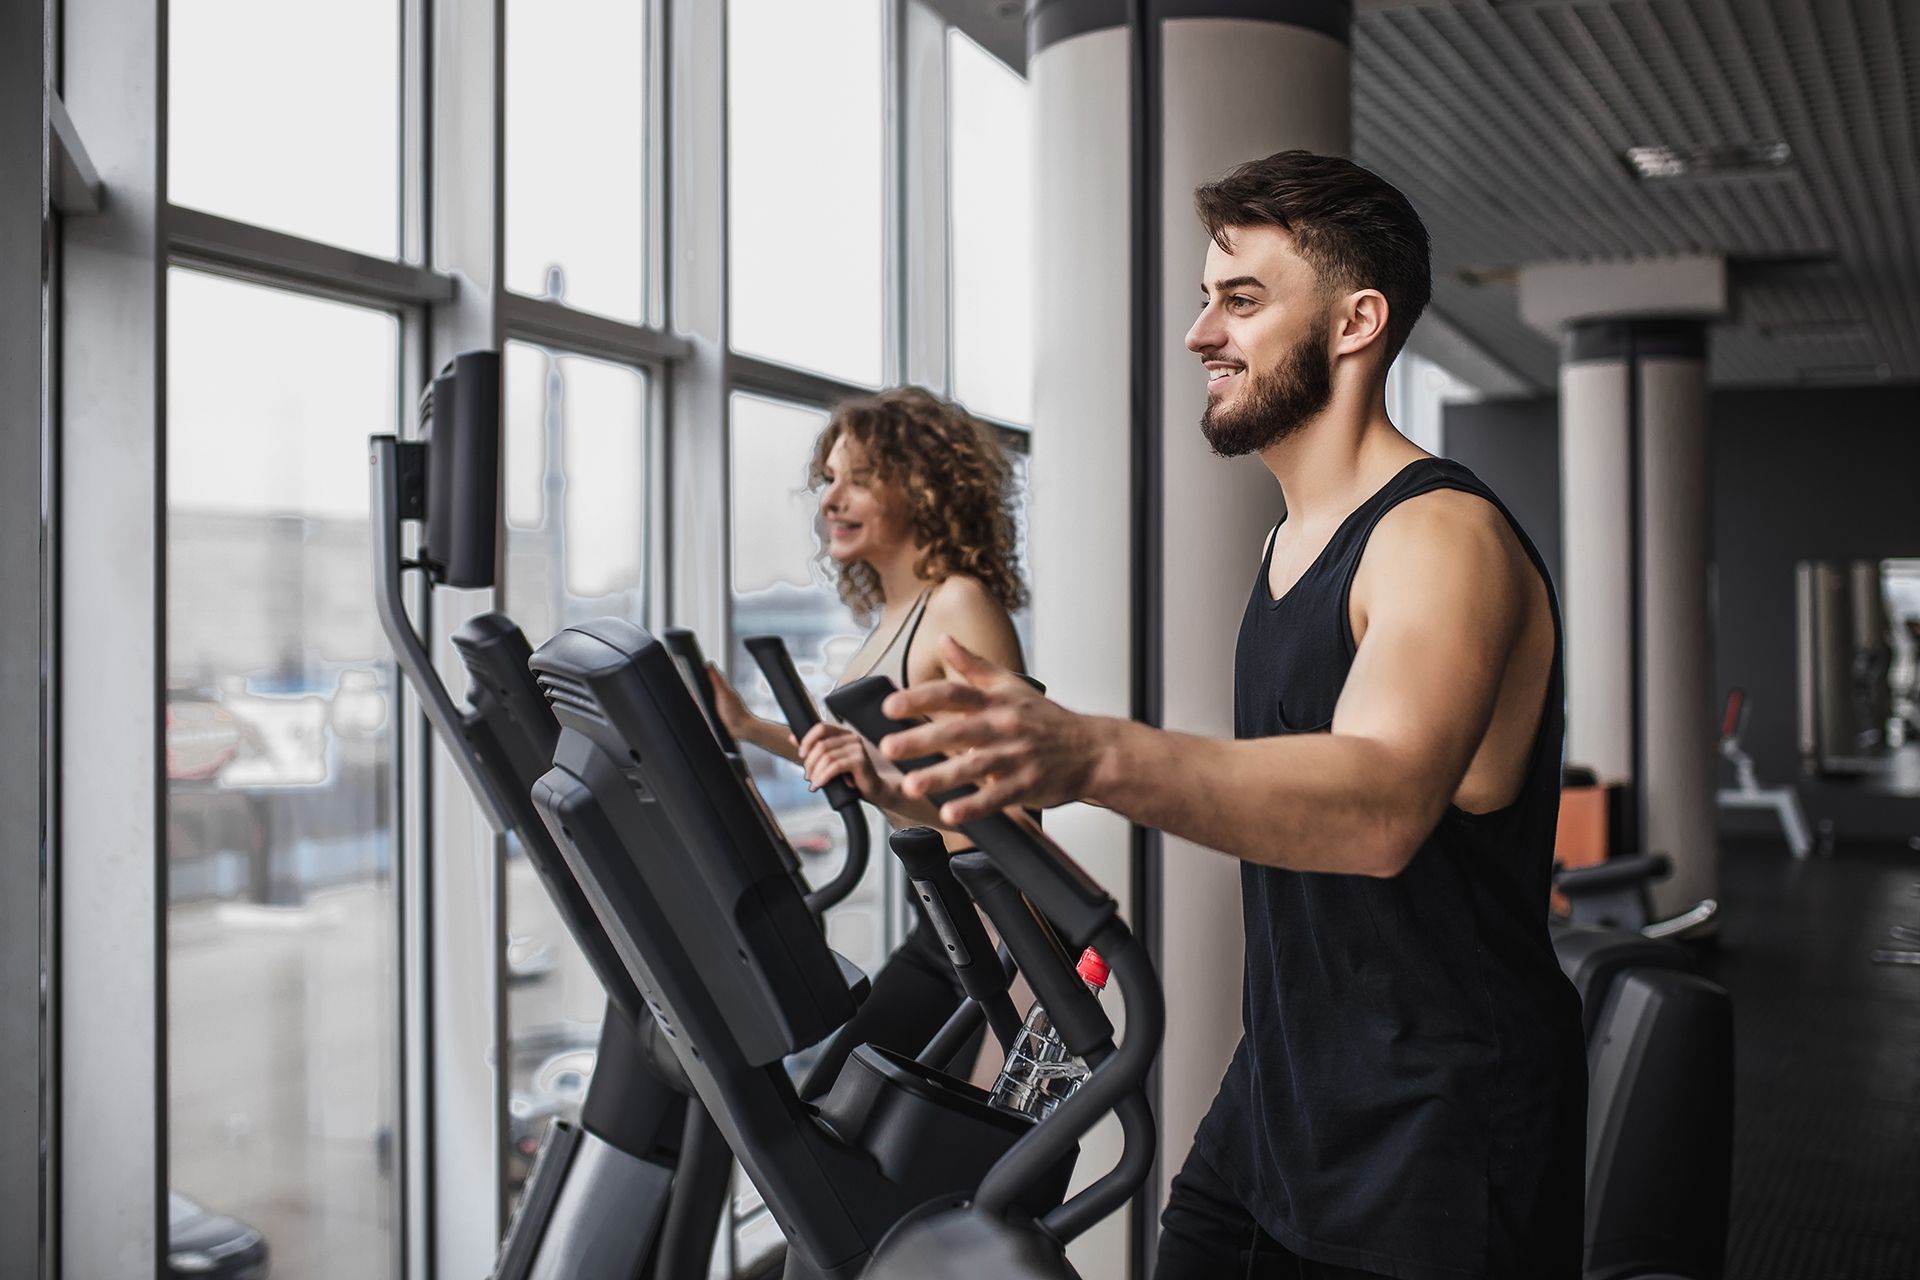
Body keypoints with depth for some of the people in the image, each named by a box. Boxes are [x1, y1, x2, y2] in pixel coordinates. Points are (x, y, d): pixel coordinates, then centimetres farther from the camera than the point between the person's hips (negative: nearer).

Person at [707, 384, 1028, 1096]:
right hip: (938, 926, 10)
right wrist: (748, 729, 18)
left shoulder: (961, 604, -16)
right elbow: (854, 765, 21)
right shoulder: (891, 616, 12)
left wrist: (889, 790, -39)